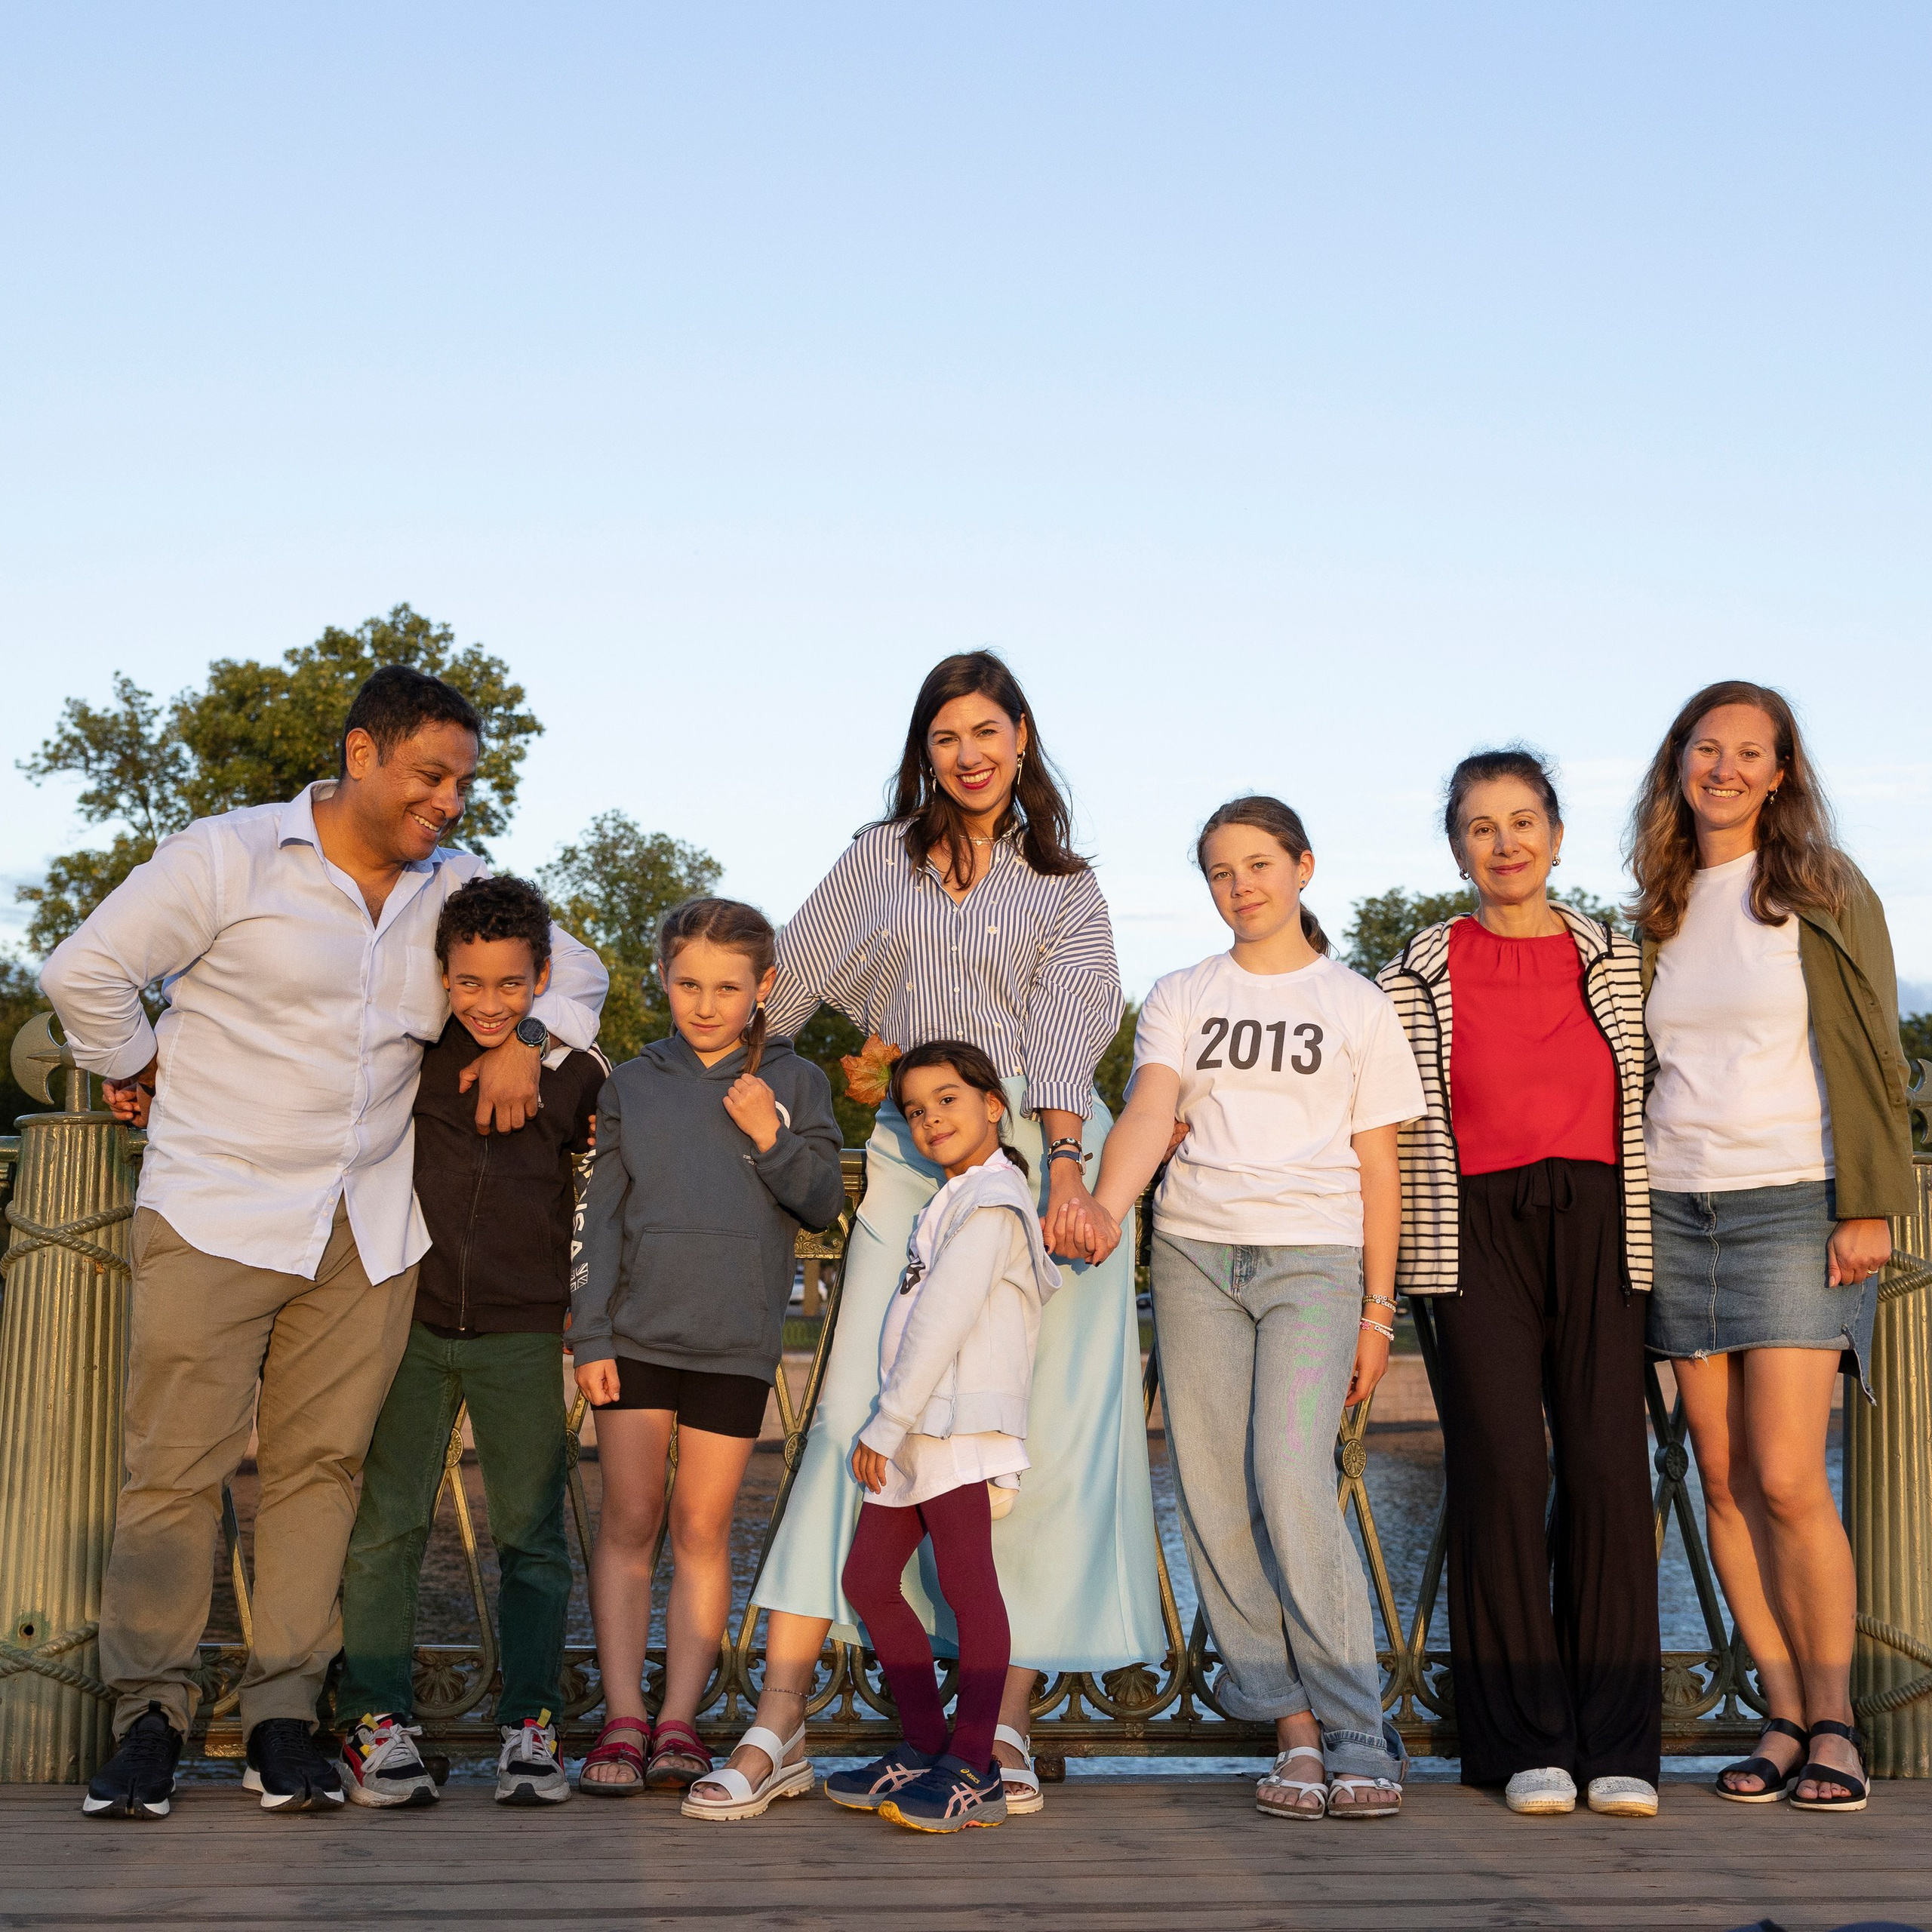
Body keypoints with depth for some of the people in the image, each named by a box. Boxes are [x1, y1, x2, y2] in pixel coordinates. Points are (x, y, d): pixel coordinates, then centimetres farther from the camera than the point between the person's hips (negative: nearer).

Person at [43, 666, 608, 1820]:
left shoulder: (458, 889, 11)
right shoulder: (233, 857, -3)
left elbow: (577, 972, 20)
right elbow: (87, 971, -1)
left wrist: (530, 1037, 2)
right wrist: (140, 1075, 8)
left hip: (368, 1233, 4)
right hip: (215, 1214, -4)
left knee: (322, 1462, 2)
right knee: (179, 1463, -5)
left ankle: (287, 1712, 9)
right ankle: (151, 1714, 6)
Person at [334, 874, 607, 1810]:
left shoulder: (576, 1073, 0)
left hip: (521, 1331, 0)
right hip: (411, 1321, 0)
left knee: (531, 1533, 3)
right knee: (384, 1526, 0)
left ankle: (529, 1728, 10)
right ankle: (377, 1723, 9)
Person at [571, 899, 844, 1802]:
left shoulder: (795, 1083, 5)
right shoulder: (633, 1084, 7)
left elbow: (824, 1203, 1)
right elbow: (602, 1217, 6)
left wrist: (773, 1141, -15)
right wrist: (590, 1336, 0)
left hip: (736, 1341, 0)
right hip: (637, 1330, 1)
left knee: (702, 1526, 4)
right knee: (630, 1519, -1)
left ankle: (679, 1718, 9)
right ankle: (622, 1720, 3)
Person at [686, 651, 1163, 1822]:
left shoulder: (1066, 887, 13)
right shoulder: (882, 860, 16)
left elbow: (1066, 1032, -1)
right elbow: (788, 981, 14)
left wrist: (1066, 1167, -15)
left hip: (1047, 1151, 0)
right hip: (917, 1158, 1)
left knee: (1044, 1427, -4)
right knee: (858, 1410, -9)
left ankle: (1009, 1721, 4)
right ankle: (780, 1713, -9)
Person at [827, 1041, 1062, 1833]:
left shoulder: (992, 1200, -9)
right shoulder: (951, 1201, 22)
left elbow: (943, 1320, -14)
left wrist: (887, 1423, -14)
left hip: (962, 1425, -10)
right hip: (914, 1431, 10)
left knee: (968, 1586, -9)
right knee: (868, 1577, 10)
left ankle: (973, 1770, -5)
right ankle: (925, 1746, 18)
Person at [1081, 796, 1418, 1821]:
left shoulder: (1357, 1005, 9)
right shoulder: (1180, 997, 12)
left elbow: (1378, 1169, 8)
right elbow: (1149, 1109, -5)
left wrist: (1377, 1312, 3)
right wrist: (1102, 1207, -24)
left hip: (1315, 1258, -3)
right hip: (1194, 1253, 3)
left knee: (1292, 1484, -17)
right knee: (1213, 1497, -3)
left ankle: (1359, 1737, -9)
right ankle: (1292, 1729, 5)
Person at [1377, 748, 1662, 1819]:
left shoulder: (1614, 959, 13)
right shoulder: (1423, 970, 8)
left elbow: (1643, 1105, 15)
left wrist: (1650, 1240, 8)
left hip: (1597, 1224, 1)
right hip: (1478, 1232, -1)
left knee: (1607, 1468, -5)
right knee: (1499, 1471, -5)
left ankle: (1618, 1746, 3)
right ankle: (1527, 1744, 4)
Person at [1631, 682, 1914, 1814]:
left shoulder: (1821, 890, 1)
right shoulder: (1661, 910, 14)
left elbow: (1870, 1055, -2)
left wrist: (1870, 1204, -10)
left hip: (1792, 1206, -4)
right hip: (1677, 1210, 4)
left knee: (1788, 1478, -11)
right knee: (1725, 1480, 2)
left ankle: (1833, 1722, 2)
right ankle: (1783, 1718, 11)